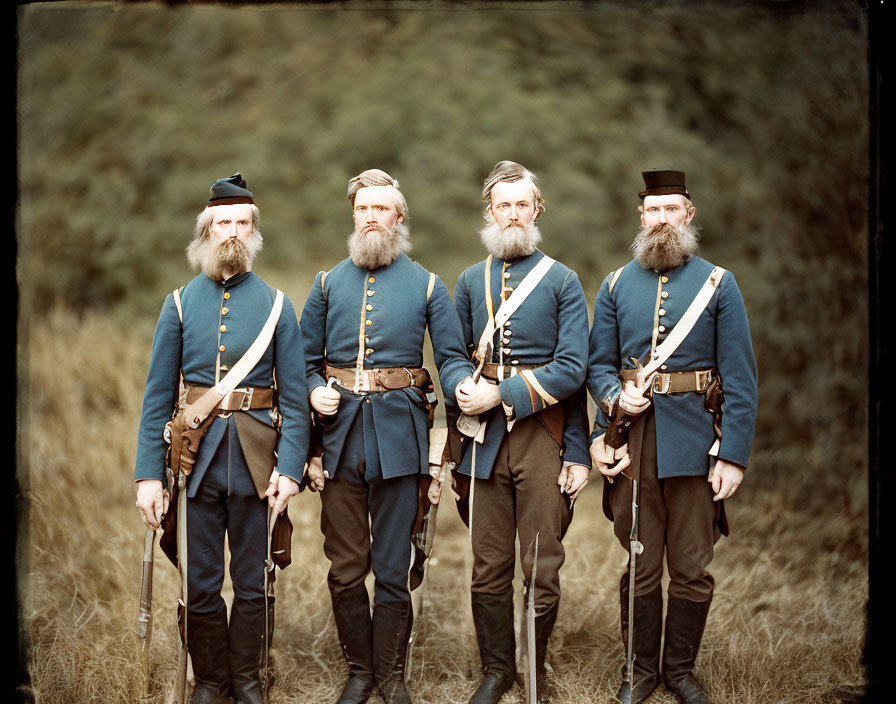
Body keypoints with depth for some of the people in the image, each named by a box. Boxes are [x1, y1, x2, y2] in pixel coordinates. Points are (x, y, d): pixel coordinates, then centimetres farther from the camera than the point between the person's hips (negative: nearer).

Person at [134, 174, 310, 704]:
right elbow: (158, 396, 3)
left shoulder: (276, 305, 3)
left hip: (254, 459, 0)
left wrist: (290, 467, -9)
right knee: (201, 582, 7)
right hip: (196, 456, 0)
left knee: (252, 581, 7)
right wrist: (149, 474, -4)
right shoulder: (181, 303, 5)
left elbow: (295, 397, 1)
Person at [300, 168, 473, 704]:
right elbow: (306, 360, 15)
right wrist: (315, 392, -6)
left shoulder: (427, 286, 5)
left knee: (393, 569, 2)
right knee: (345, 569, 6)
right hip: (340, 438, 2)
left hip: (399, 438, -2)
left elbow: (452, 358, 1)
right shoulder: (329, 284, 10)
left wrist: (465, 387, -20)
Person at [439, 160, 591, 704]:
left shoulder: (562, 281, 2)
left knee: (543, 567, 2)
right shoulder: (470, 282, 12)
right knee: (489, 567, 6)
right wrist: (466, 391, -6)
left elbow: (572, 369, -6)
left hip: (543, 434, -2)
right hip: (485, 437, 3)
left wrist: (501, 394, -13)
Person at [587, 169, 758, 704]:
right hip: (633, 438, 2)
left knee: (691, 567, 5)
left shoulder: (718, 284, 1)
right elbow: (598, 363, 12)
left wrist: (734, 454, -10)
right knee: (639, 565, 8)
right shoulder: (617, 286, 8)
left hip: (695, 439, -1)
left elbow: (741, 378, -2)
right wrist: (615, 396, -11)